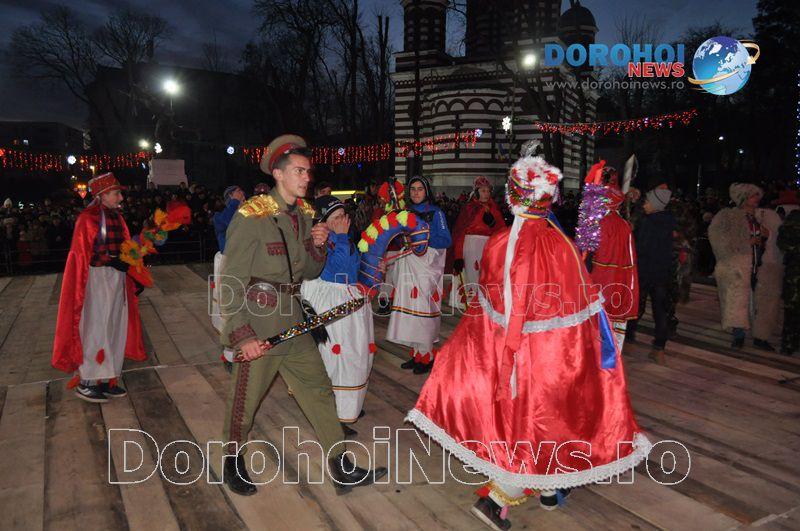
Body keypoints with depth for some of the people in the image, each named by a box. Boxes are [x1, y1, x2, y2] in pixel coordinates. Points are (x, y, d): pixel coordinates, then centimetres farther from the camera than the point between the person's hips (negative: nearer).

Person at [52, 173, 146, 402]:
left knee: (114, 328, 11)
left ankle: (106, 380, 21)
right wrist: (113, 261, -22)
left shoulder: (116, 217, 9)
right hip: (98, 280, -7)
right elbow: (84, 255, -13)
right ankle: (85, 383, 14)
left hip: (117, 279, 7)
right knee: (96, 329, 0)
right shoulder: (87, 219, -12)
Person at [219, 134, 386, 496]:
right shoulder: (251, 216, -15)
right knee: (246, 400, 9)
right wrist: (242, 333, -20)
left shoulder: (304, 215, 7)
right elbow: (233, 282, -15)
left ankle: (343, 472, 22)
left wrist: (317, 246, -6)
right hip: (259, 325, -7)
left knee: (319, 391, 10)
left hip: (293, 321, 7)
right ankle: (233, 465, 36)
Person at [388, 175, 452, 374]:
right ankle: (416, 353, 17)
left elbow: (446, 241, -9)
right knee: (409, 309, 6)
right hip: (408, 267, 6)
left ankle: (426, 356, 8)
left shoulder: (435, 212, -2)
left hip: (427, 268, -5)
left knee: (424, 311, -3)